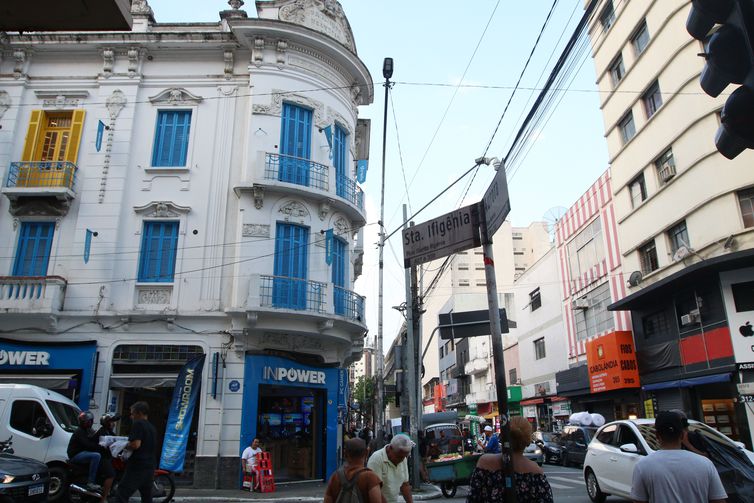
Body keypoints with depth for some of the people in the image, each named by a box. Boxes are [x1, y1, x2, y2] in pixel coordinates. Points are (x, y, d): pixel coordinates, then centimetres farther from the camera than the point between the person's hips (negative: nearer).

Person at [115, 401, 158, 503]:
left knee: (121, 495, -9)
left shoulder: (138, 424, -8)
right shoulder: (152, 427, 17)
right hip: (149, 467, 9)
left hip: (137, 467, -8)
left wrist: (124, 446, -2)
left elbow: (136, 444, -20)